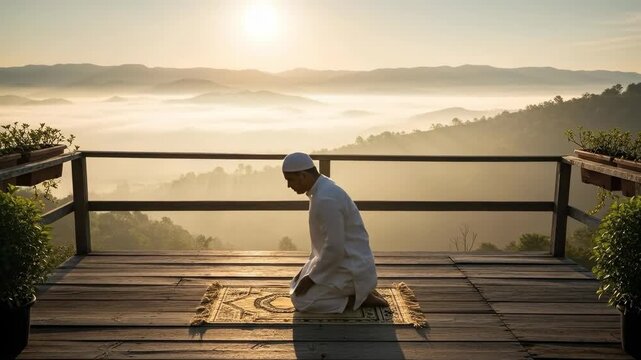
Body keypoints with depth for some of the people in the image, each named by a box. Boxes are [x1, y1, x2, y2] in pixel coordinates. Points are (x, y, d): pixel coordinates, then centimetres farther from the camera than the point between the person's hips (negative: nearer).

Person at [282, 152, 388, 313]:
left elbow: (334, 248, -26)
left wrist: (311, 278, -15)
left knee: (301, 300, -13)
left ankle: (359, 297, -2)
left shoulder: (326, 200, -27)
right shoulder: (323, 189, 5)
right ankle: (361, 291, 14)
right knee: (295, 288, 17)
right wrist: (308, 267, 13)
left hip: (351, 270, -10)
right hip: (339, 262, 10)